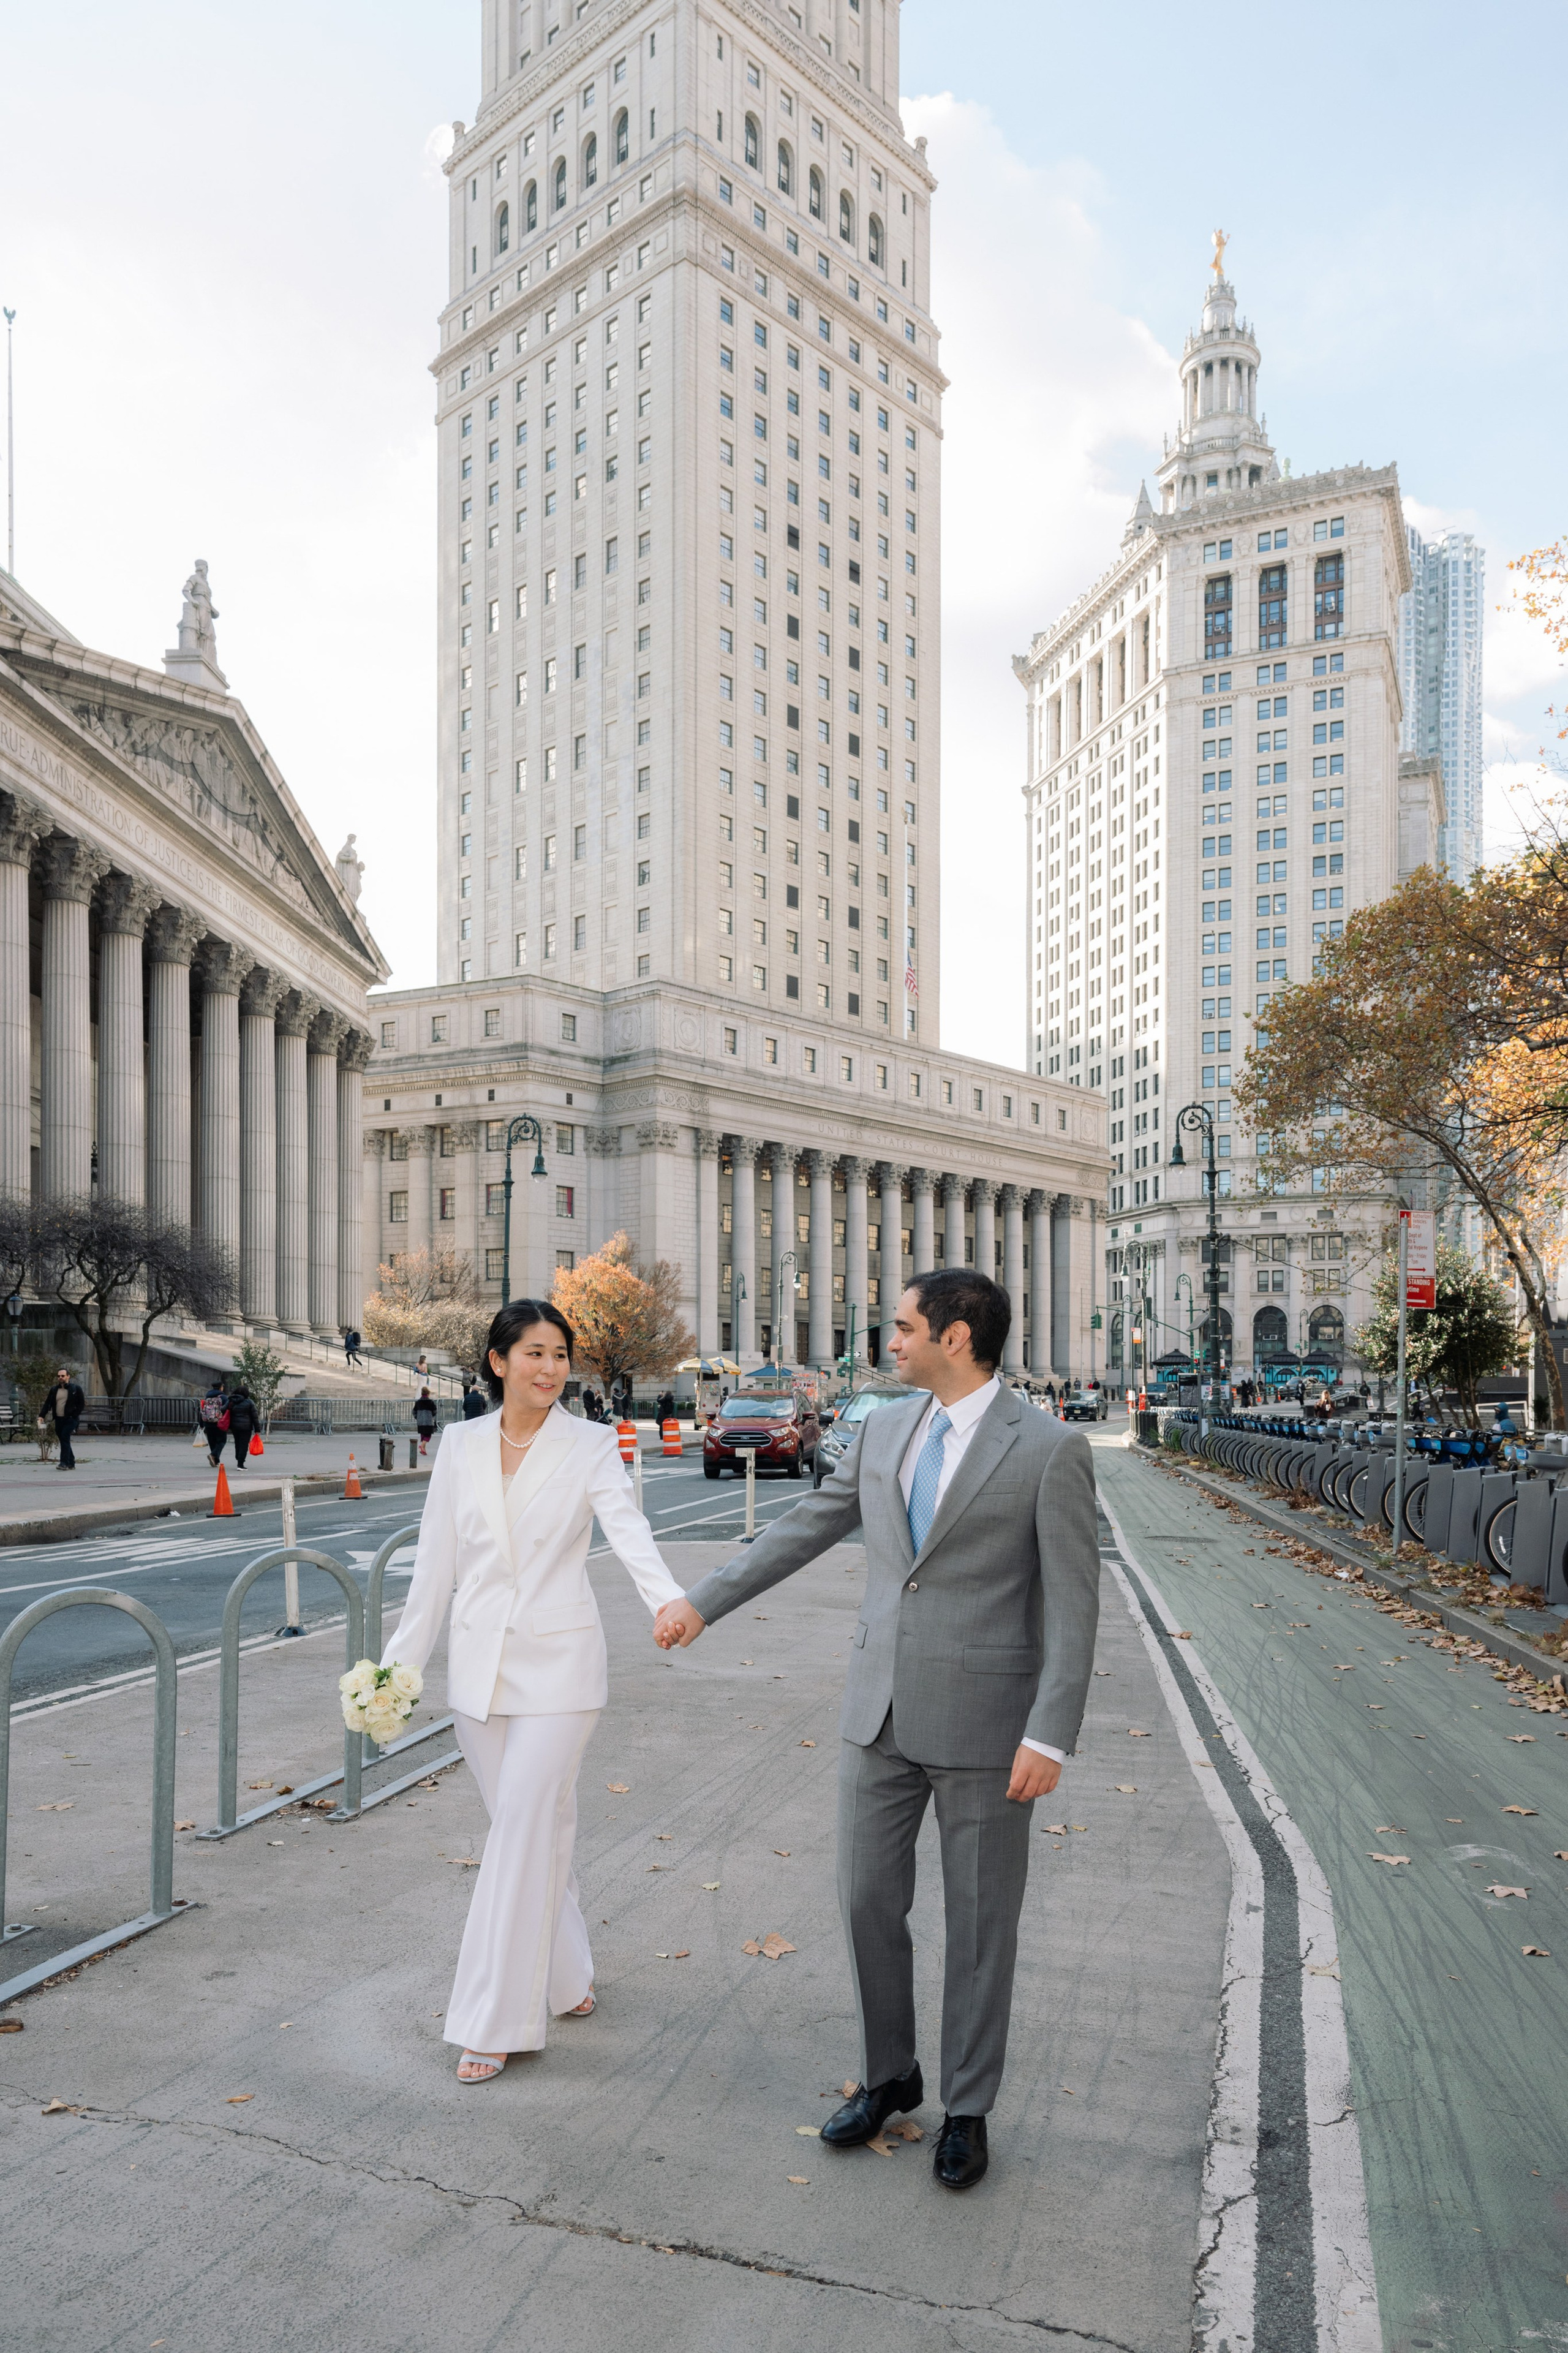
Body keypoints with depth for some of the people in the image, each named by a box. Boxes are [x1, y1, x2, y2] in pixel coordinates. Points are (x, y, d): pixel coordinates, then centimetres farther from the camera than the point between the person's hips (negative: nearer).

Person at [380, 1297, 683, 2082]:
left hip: (557, 1664, -3)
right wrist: (400, 1662, 7)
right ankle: (564, 1980, 34)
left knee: (522, 1830, -5)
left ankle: (498, 2022, 8)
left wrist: (669, 1599, -40)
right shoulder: (462, 1445, 3)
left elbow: (628, 1530, -22)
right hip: (479, 1664, 4)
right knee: (536, 1827, 14)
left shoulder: (590, 1446, -6)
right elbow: (436, 1561, 7)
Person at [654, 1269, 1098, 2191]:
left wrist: (1051, 1737, -18)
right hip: (882, 1714, 5)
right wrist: (703, 1600, 14)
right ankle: (890, 2077, 36)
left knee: (980, 1923, 10)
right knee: (869, 1902, 13)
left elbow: (1073, 1603, -13)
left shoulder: (1051, 1448, -13)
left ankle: (968, 2108, 31)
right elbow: (805, 1529, 14)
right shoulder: (884, 1432, 4)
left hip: (986, 1725, -5)